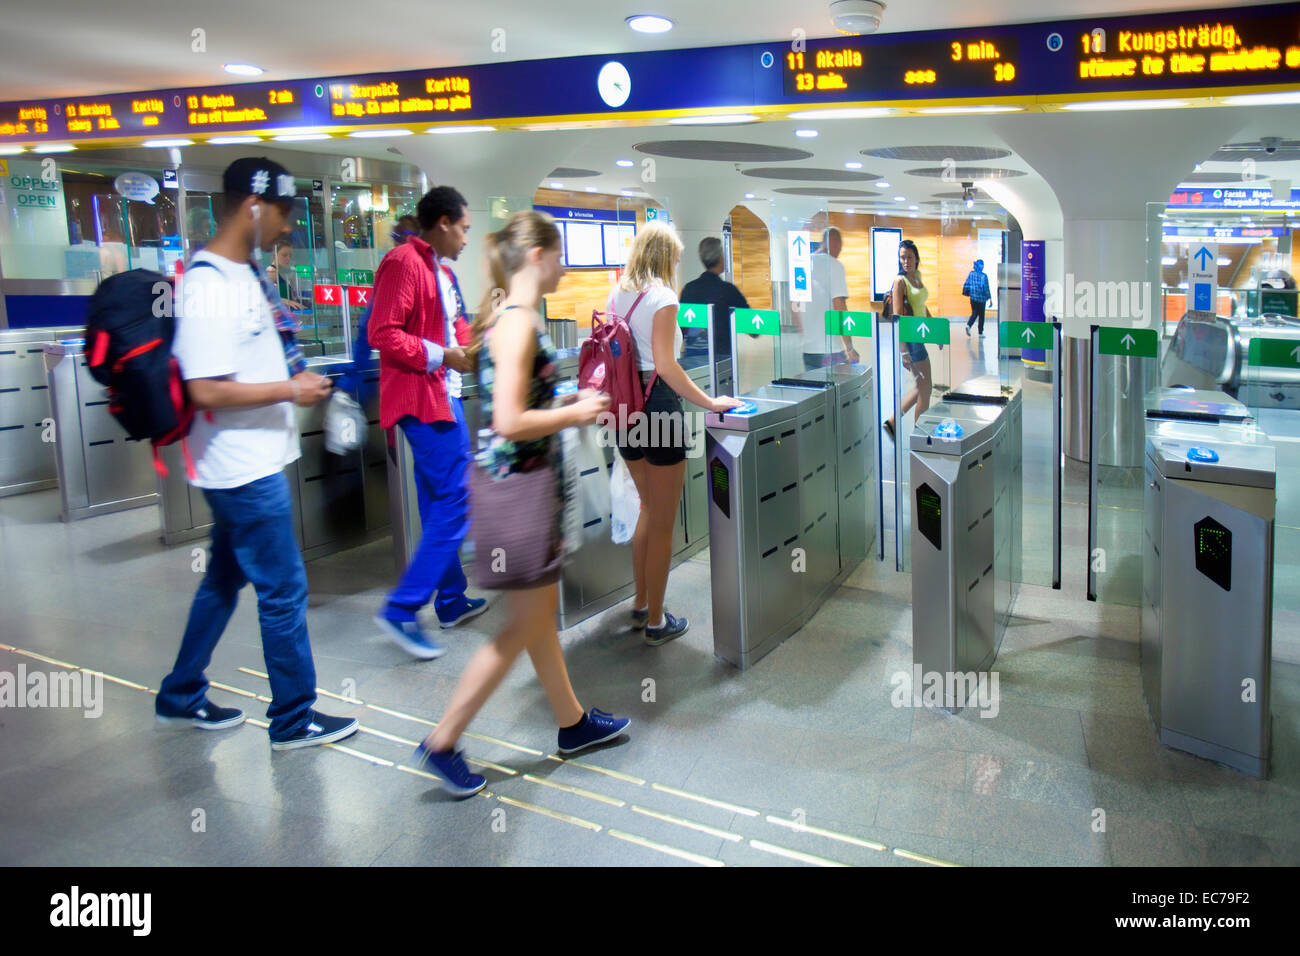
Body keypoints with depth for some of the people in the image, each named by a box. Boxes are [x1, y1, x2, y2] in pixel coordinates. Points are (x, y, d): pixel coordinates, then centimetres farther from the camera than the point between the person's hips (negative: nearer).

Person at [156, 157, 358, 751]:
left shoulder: (245, 273, 9)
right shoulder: (210, 288, -21)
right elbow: (207, 391, -25)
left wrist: (297, 379, 9)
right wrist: (290, 391, -17)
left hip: (254, 462, 10)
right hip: (244, 467, -10)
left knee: (225, 579, 21)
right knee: (283, 591, 1)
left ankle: (180, 696, 37)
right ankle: (293, 718, 16)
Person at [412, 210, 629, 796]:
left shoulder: (508, 316, 10)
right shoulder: (519, 321, -19)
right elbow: (510, 422, -25)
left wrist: (570, 400, 12)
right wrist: (577, 414, -13)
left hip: (525, 479, 10)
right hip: (516, 484, -10)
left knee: (543, 610, 19)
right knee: (523, 625, 2)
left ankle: (573, 722, 35)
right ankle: (442, 743, 12)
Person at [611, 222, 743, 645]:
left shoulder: (616, 295, 8)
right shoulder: (662, 297, -13)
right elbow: (666, 365, -20)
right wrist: (710, 403, -15)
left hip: (624, 407, 8)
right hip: (657, 407, -8)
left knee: (648, 508, 23)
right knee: (663, 524, 4)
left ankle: (640, 604, 33)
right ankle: (656, 622, 14)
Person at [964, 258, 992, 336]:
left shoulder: (971, 274, -1)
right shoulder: (983, 276, -12)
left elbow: (966, 284, 1)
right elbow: (986, 288, -10)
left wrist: (966, 293, 13)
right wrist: (990, 298, -4)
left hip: (973, 297, 3)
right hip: (981, 298, -3)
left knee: (974, 313, 14)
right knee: (981, 315, 8)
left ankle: (968, 325, -12)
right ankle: (980, 332, 12)